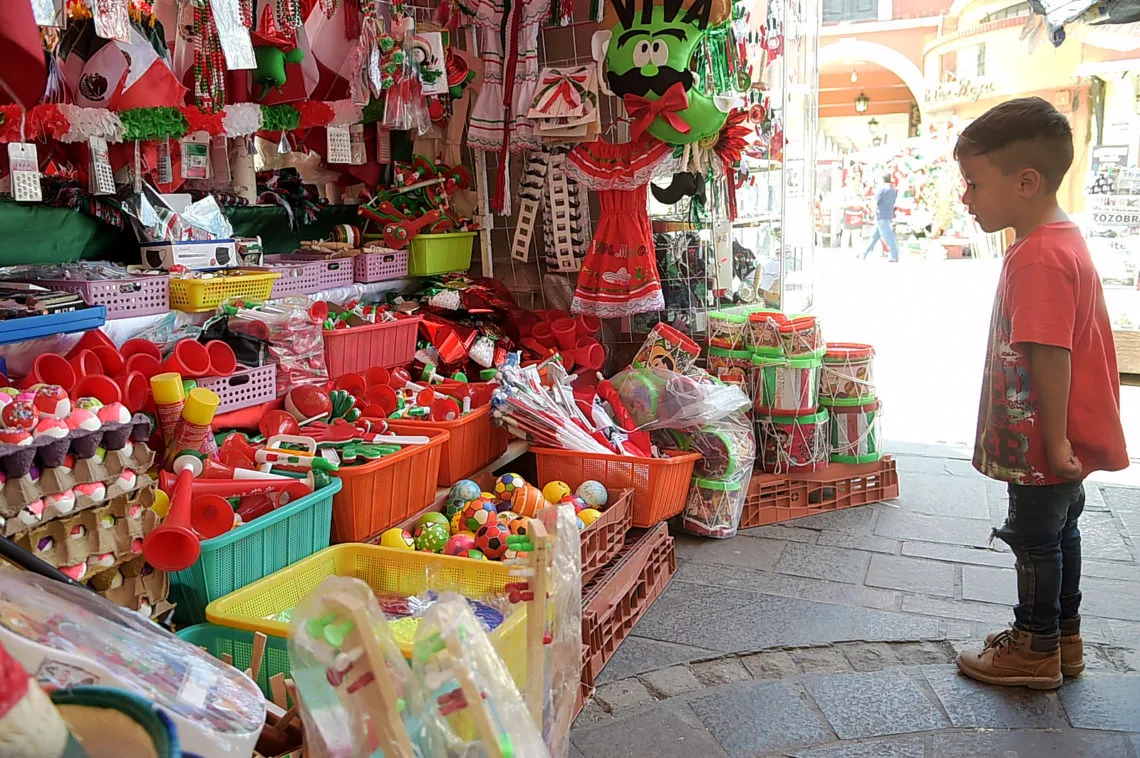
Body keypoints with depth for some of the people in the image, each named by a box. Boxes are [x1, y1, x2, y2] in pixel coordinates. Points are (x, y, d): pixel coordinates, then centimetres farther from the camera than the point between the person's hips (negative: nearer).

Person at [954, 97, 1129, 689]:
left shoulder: (1038, 257, -26)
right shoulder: (1063, 239, 7)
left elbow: (1050, 356, -29)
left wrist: (1054, 441, -24)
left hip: (1041, 444, -10)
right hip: (1060, 440, 10)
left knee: (1035, 538, 5)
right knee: (1059, 530, 20)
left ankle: (1036, 651, 23)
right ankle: (1065, 639, 36)